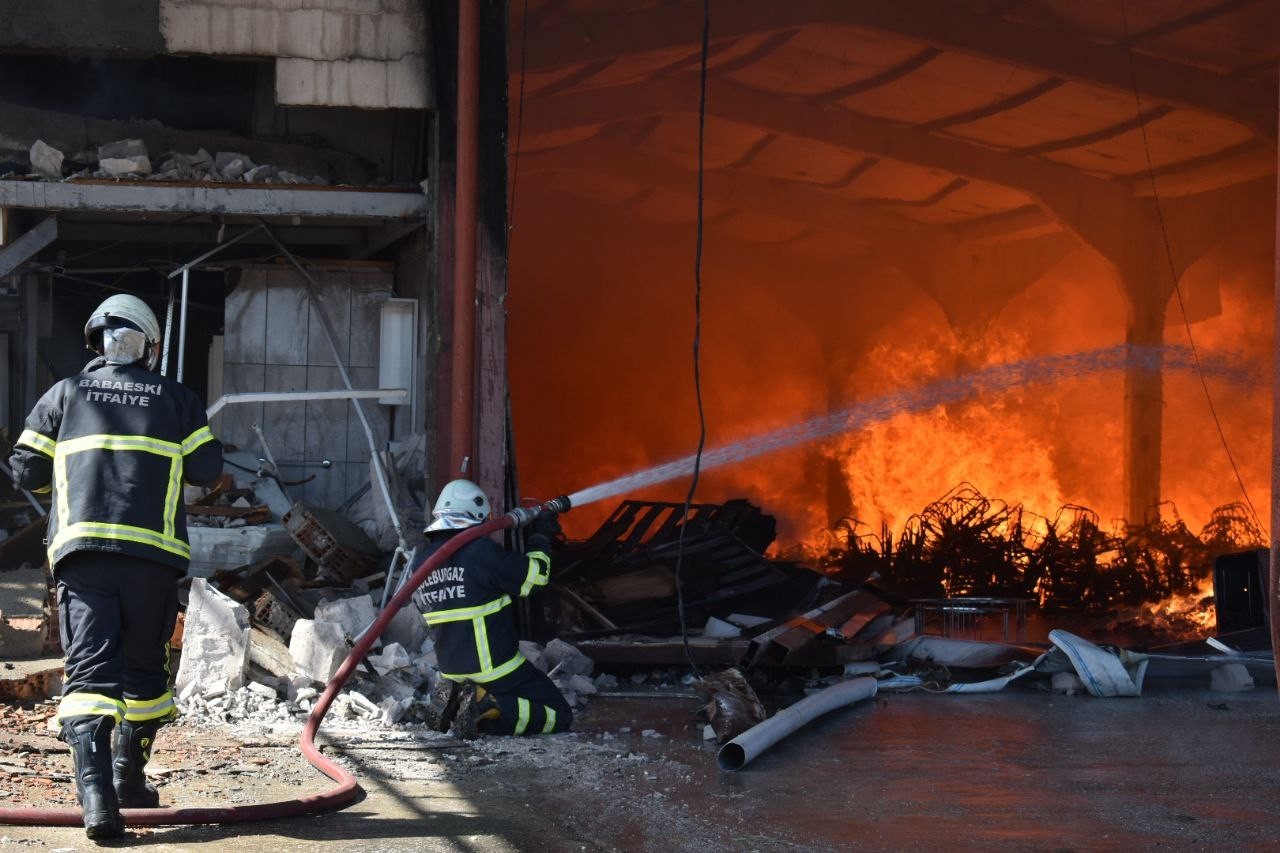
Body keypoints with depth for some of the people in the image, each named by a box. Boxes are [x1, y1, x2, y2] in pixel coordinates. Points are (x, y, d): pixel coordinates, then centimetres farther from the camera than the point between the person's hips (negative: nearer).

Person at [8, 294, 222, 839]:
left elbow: (26, 471, 12)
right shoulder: (177, 399, 12)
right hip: (154, 552, 0)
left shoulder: (64, 395, 13)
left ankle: (95, 793, -24)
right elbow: (206, 469, 6)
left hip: (81, 550, 0)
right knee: (144, 667, 17)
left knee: (88, 671, -7)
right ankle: (129, 782, 27)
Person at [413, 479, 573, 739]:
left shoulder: (422, 564, 2)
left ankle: (446, 701, 3)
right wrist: (541, 538, 7)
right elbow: (534, 575, -9)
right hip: (496, 670, -7)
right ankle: (488, 708, -17)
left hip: (452, 671, 7)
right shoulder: (481, 551, -17)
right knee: (560, 716, 0)